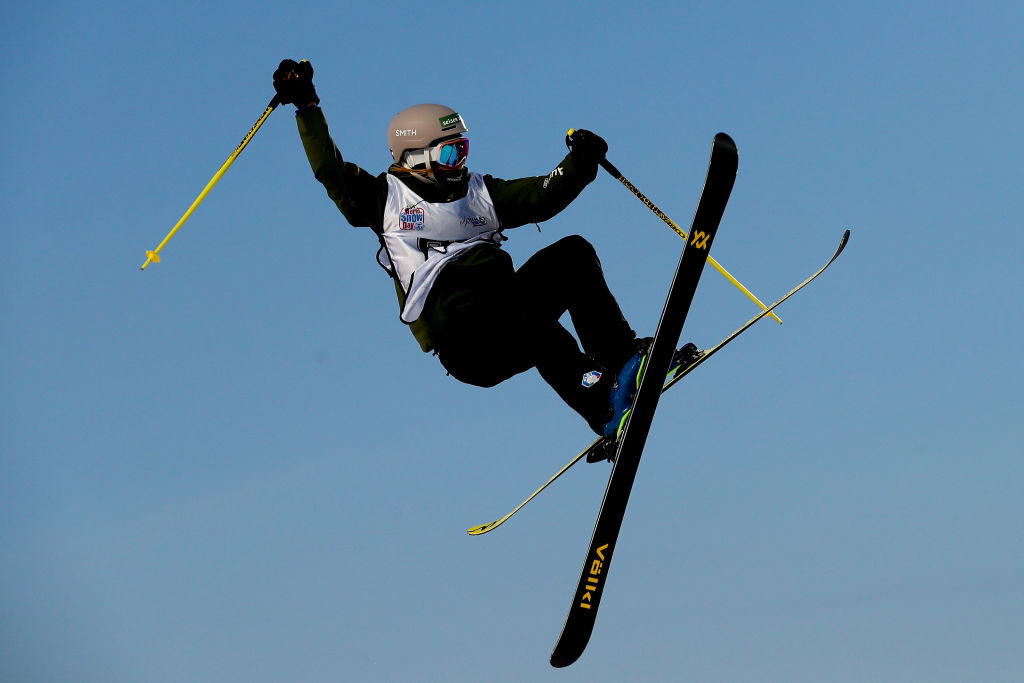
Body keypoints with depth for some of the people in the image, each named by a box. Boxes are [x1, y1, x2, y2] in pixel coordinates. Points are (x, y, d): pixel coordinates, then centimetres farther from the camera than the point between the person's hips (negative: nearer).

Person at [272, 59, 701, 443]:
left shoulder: (479, 192, 26)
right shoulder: (385, 197, 14)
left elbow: (544, 196, 19)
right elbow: (330, 169, 7)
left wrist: (580, 164, 4)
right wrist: (307, 107, 1)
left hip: (508, 315, 6)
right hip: (465, 344, -6)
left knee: (573, 253, -16)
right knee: (532, 323, -38)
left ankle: (620, 354, -26)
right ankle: (604, 410, -54)